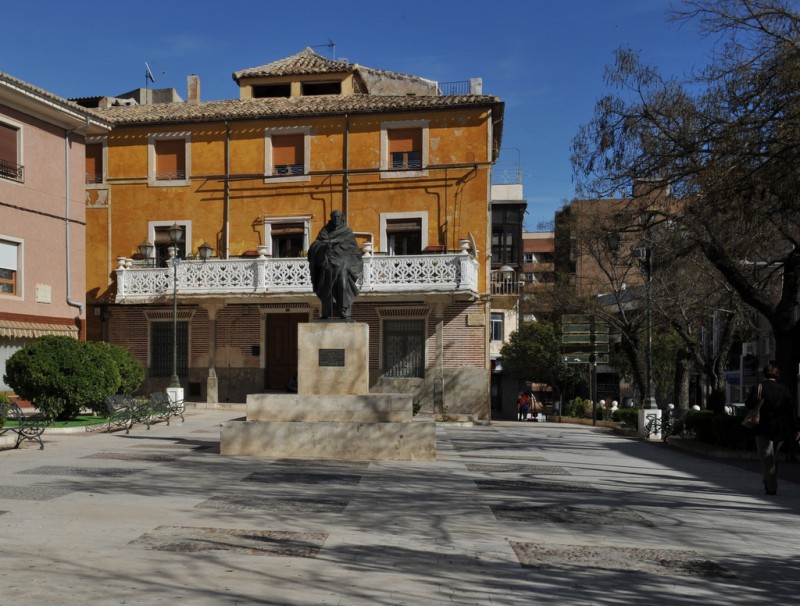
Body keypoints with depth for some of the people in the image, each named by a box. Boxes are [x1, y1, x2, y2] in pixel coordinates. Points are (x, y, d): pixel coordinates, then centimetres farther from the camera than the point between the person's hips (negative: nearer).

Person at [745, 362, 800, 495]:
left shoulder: (758, 388, -7)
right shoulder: (784, 389, 4)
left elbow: (750, 404, -18)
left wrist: (747, 401, 5)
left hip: (764, 429, -4)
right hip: (780, 429, 4)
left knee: (767, 459, 1)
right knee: (773, 457, 20)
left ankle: (771, 488, -4)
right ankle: (769, 483, 24)